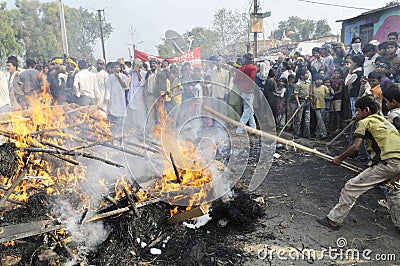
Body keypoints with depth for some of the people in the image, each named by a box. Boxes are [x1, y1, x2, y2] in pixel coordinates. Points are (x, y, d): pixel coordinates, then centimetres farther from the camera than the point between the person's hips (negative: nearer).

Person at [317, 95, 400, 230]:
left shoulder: (365, 122, 2)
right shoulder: (384, 120, 25)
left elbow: (356, 147, -8)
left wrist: (339, 158, 5)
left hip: (388, 163, -8)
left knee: (351, 187, -1)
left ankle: (334, 220, 6)